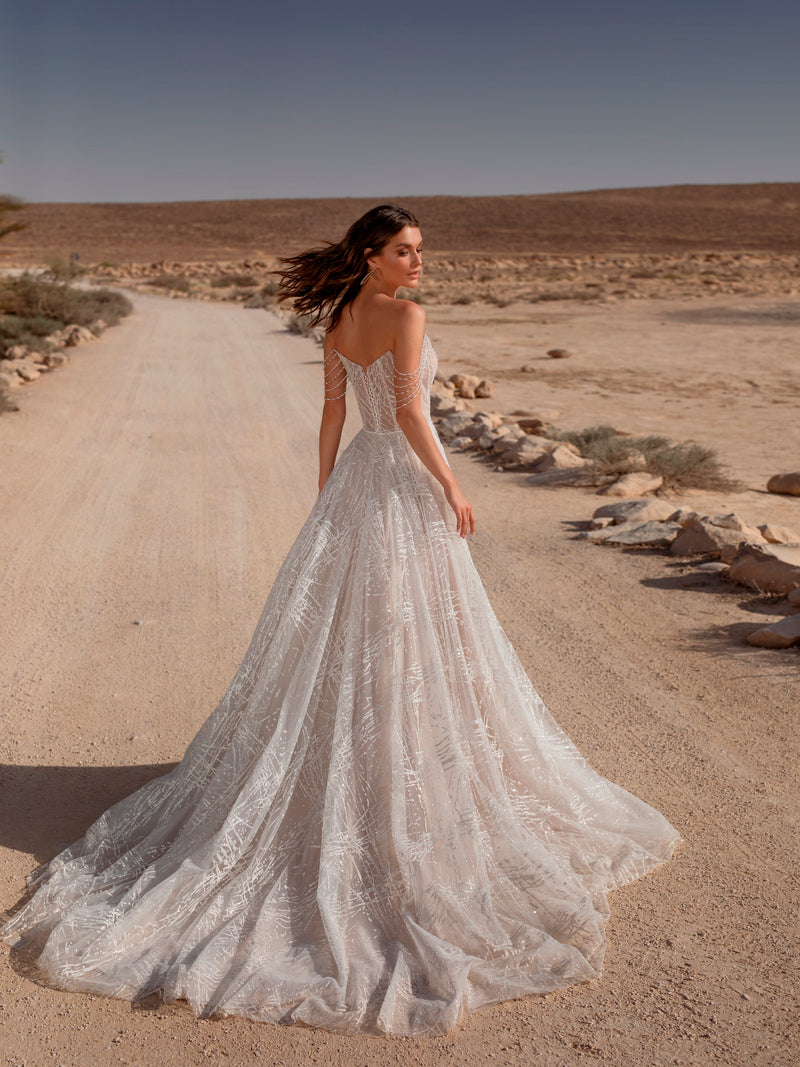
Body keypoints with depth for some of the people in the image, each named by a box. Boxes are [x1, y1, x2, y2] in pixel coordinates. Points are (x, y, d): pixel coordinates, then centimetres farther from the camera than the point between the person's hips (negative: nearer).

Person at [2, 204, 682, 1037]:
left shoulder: (338, 323, 10)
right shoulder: (406, 317, -13)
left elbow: (331, 417, 13)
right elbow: (410, 413, -21)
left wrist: (327, 498, 19)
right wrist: (453, 489, -13)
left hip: (359, 476, 8)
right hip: (406, 480, -8)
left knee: (339, 629, 13)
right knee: (409, 634, 1)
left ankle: (338, 766, 24)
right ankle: (406, 774, 11)